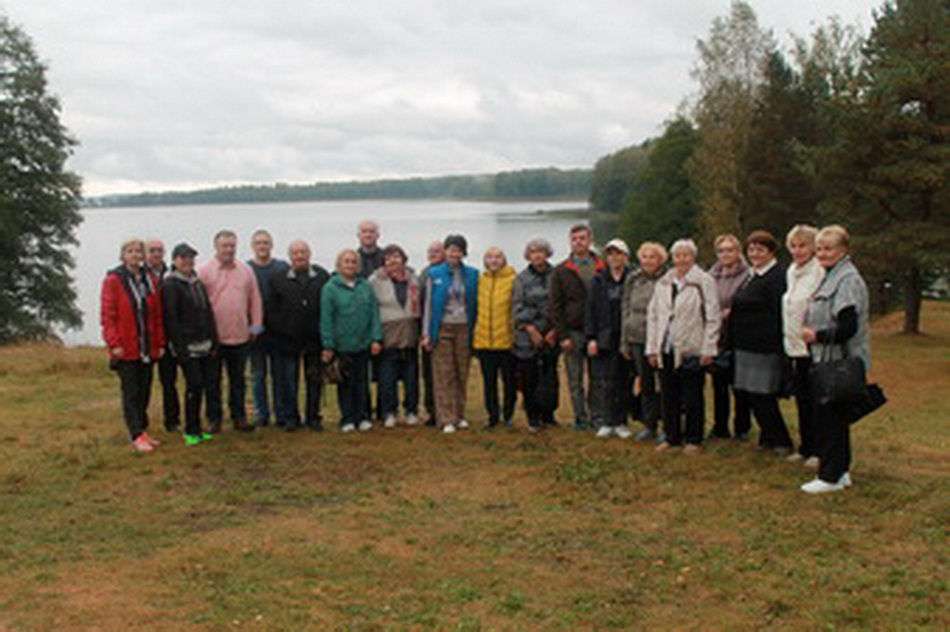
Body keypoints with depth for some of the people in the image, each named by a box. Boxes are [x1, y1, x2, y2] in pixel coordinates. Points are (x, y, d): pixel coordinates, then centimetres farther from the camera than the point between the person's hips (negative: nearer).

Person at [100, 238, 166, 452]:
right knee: (130, 392, -3)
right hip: (125, 349, -5)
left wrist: (160, 342, 7)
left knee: (144, 391, 10)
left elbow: (157, 315, 11)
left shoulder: (149, 280, 9)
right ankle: (137, 436, -1)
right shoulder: (113, 281, -4)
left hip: (147, 347, 5)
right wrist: (114, 344, -14)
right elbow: (107, 315, -7)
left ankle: (143, 431, 19)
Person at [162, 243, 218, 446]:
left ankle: (196, 429, 19)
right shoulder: (170, 285, -8)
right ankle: (190, 431, 2)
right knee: (194, 385, -8)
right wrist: (179, 348, -18)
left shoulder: (197, 283, 15)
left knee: (202, 384, 9)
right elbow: (171, 319, -13)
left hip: (203, 345, 7)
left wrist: (213, 342, 13)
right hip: (186, 347, -7)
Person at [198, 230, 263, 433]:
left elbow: (255, 300, 11)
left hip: (240, 337, 3)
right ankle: (214, 419, 17)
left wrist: (256, 326, 6)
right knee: (213, 381, 7)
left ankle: (239, 417, 21)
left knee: (238, 379, 12)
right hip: (214, 337, -3)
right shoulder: (204, 271, -3)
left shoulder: (246, 270, 7)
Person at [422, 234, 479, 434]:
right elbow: (428, 304, 4)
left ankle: (459, 415, 15)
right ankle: (447, 419, -2)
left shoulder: (472, 275, 7)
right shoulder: (434, 275, 3)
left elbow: (475, 304, 9)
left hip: (464, 328, 2)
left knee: (462, 374, 4)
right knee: (444, 375, -3)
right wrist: (427, 333, -1)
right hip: (442, 328, -2)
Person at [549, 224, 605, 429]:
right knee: (575, 379, 3)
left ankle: (597, 415, 12)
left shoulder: (602, 269, 5)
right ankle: (580, 417, 11)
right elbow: (555, 306, 2)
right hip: (573, 332, 0)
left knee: (598, 378, 3)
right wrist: (562, 335, -6)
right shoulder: (561, 271, 5)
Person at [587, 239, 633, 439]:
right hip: (605, 338, 1)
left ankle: (621, 423, 13)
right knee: (609, 383, 0)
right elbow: (591, 310, 5)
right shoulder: (599, 280, 6)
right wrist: (591, 338, -2)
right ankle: (608, 423, 7)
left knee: (624, 383, 4)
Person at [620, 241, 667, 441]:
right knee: (645, 383, 11)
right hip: (638, 339, 5)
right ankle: (650, 425, 21)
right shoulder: (633, 279, 8)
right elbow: (626, 309, 12)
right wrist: (624, 341, 10)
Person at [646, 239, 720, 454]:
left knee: (692, 398, 3)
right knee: (669, 396, 9)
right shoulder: (663, 283, 13)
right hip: (666, 350, 5)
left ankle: (694, 439, 14)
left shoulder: (704, 282, -4)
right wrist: (652, 348, 9)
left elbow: (713, 317, -5)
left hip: (691, 350, -5)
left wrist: (708, 349, -9)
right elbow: (652, 315, 15)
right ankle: (672, 437, 20)